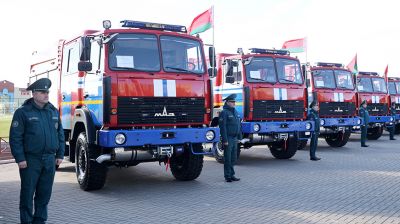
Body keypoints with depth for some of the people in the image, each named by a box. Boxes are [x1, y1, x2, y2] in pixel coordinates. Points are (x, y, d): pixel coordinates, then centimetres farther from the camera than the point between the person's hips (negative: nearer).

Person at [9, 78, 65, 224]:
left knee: (45, 193, 10)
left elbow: (60, 134, 14)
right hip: (30, 160, -5)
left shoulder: (53, 111, 10)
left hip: (50, 159, 5)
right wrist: (20, 158, -13)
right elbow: (15, 137, -8)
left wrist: (60, 154, 9)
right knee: (28, 193, 4)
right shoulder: (23, 112, -6)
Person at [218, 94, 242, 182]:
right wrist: (225, 140, -20)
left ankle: (232, 175, 20)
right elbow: (222, 127, -16)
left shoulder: (235, 112, 14)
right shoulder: (224, 112, -11)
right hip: (228, 139, -8)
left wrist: (239, 137, 14)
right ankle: (228, 176, 5)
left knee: (233, 158, 12)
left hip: (234, 138, 8)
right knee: (228, 158, -2)